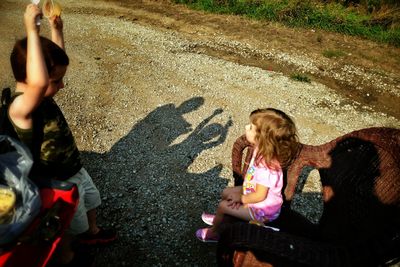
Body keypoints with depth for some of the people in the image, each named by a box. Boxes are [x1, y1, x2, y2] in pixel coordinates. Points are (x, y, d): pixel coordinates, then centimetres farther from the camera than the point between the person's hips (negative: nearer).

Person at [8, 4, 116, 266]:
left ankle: (92, 232, 60)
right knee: (71, 226, 18)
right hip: (58, 183, -8)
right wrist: (32, 31, -50)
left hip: (75, 168, 8)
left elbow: (57, 60, 7)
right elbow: (38, 82, -57)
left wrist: (56, 27, -3)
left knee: (92, 200, 31)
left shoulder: (41, 95, -8)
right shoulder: (20, 108, -34)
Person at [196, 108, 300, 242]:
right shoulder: (261, 150, -14)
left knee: (223, 205, -1)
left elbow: (260, 196, -31)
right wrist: (240, 194, -9)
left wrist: (241, 198, -15)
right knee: (226, 192, 17)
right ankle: (220, 218, 45)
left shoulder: (265, 166, -40)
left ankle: (213, 232, 29)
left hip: (263, 210, -8)